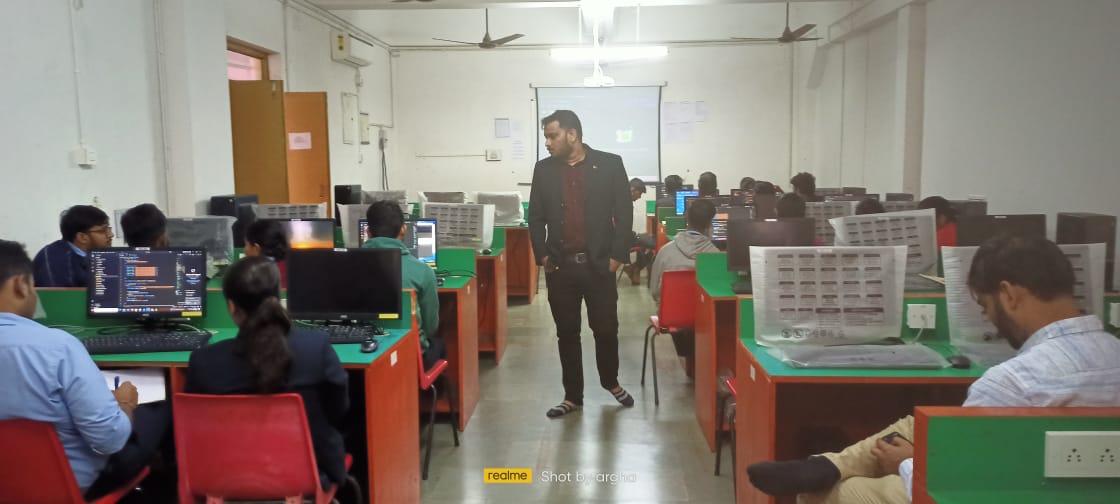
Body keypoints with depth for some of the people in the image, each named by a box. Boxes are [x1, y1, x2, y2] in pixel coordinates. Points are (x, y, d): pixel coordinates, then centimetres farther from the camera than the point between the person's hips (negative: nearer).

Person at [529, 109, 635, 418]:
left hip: (599, 264, -2)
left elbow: (624, 212, -2)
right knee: (566, 333, 8)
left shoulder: (609, 164, -3)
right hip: (560, 266, 2)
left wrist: (617, 255, -7)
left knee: (606, 328, 8)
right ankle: (572, 396, 21)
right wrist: (542, 256, 0)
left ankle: (611, 382, 34)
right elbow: (536, 217, 10)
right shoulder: (543, 170, 6)